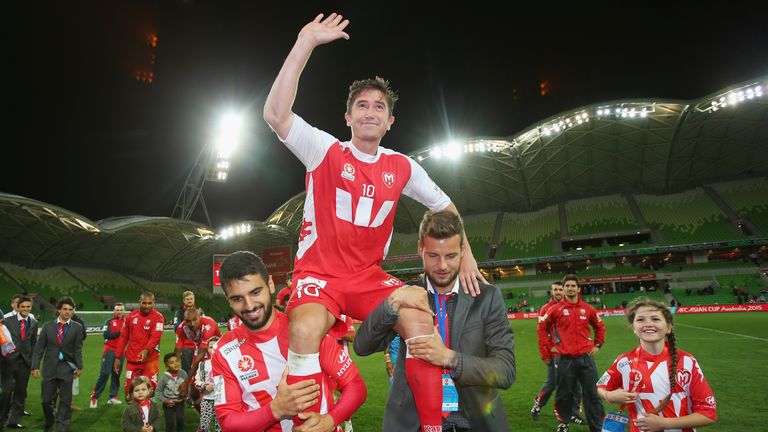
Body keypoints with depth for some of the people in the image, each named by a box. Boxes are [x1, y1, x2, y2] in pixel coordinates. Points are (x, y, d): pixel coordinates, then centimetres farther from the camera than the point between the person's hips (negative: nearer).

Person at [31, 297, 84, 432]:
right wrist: (35, 366, -3)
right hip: (49, 368, 2)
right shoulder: (48, 326, 4)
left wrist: (79, 366, -10)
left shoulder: (77, 327, 0)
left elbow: (78, 349, -3)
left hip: (67, 368, -1)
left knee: (65, 401, 2)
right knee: (46, 399, 9)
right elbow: (39, 348, 4)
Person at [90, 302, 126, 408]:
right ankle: (94, 397, 2)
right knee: (104, 374, -9)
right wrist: (119, 332, -18)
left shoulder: (127, 322, 7)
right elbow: (106, 335, -13)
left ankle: (112, 397, 16)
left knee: (116, 375, 8)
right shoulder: (109, 322, 0)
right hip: (110, 350, -3)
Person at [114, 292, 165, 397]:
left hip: (150, 360, -4)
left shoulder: (158, 317, -6)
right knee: (129, 390, 7)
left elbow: (156, 337, -18)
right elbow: (123, 337, 13)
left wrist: (146, 350, -35)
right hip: (132, 360, 4)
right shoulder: (131, 316, 8)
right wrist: (117, 357, 11)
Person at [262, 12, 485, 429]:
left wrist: (466, 254, 8)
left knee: (420, 321, -21)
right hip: (319, 273, -3)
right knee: (305, 330, -34)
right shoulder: (325, 150, -4)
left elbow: (444, 205, 18)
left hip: (370, 277, 3)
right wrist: (305, 43, -22)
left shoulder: (402, 167, 6)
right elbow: (275, 114, -20)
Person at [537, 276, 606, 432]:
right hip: (565, 359, -1)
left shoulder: (588, 308, 6)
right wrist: (545, 351, 6)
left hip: (586, 357, 1)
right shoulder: (556, 309, -1)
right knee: (564, 394, 9)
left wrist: (597, 344, 12)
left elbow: (600, 326, 22)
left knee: (592, 394, 3)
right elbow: (541, 328, 7)